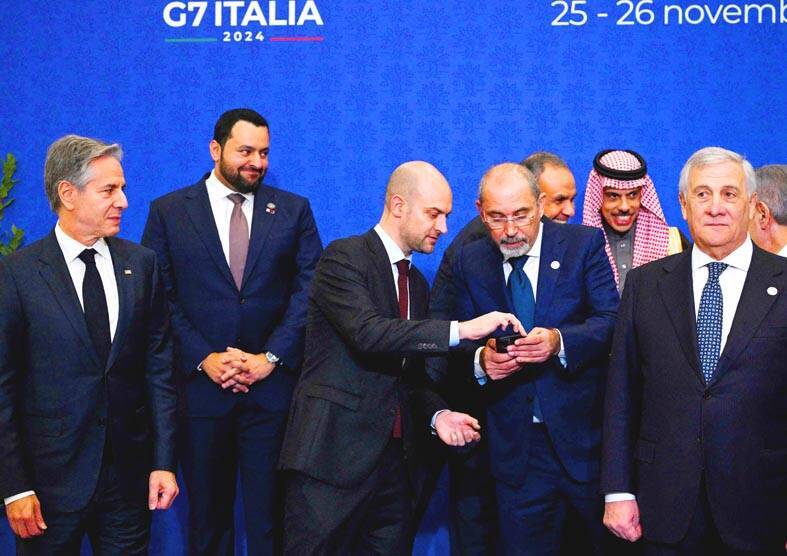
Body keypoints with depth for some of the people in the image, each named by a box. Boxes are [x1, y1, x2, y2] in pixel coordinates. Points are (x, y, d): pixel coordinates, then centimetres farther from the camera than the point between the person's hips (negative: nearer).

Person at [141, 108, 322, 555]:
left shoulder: (294, 211, 7)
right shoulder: (168, 211, 4)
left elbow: (310, 291, 0)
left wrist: (271, 357, -10)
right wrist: (203, 359, -11)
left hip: (273, 386, 0)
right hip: (201, 385, 0)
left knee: (269, 516, 5)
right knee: (208, 517, 12)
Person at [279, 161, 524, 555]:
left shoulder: (417, 282, 17)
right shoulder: (344, 258, -7)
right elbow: (368, 333, -23)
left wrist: (437, 415, -1)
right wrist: (461, 330, -24)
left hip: (398, 460, 7)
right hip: (335, 454, -7)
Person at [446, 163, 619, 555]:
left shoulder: (585, 244, -2)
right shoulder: (468, 262, 5)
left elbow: (611, 320, -10)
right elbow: (460, 344, 5)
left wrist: (560, 342, -28)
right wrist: (480, 360, -18)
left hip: (585, 435, -2)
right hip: (514, 446, 2)